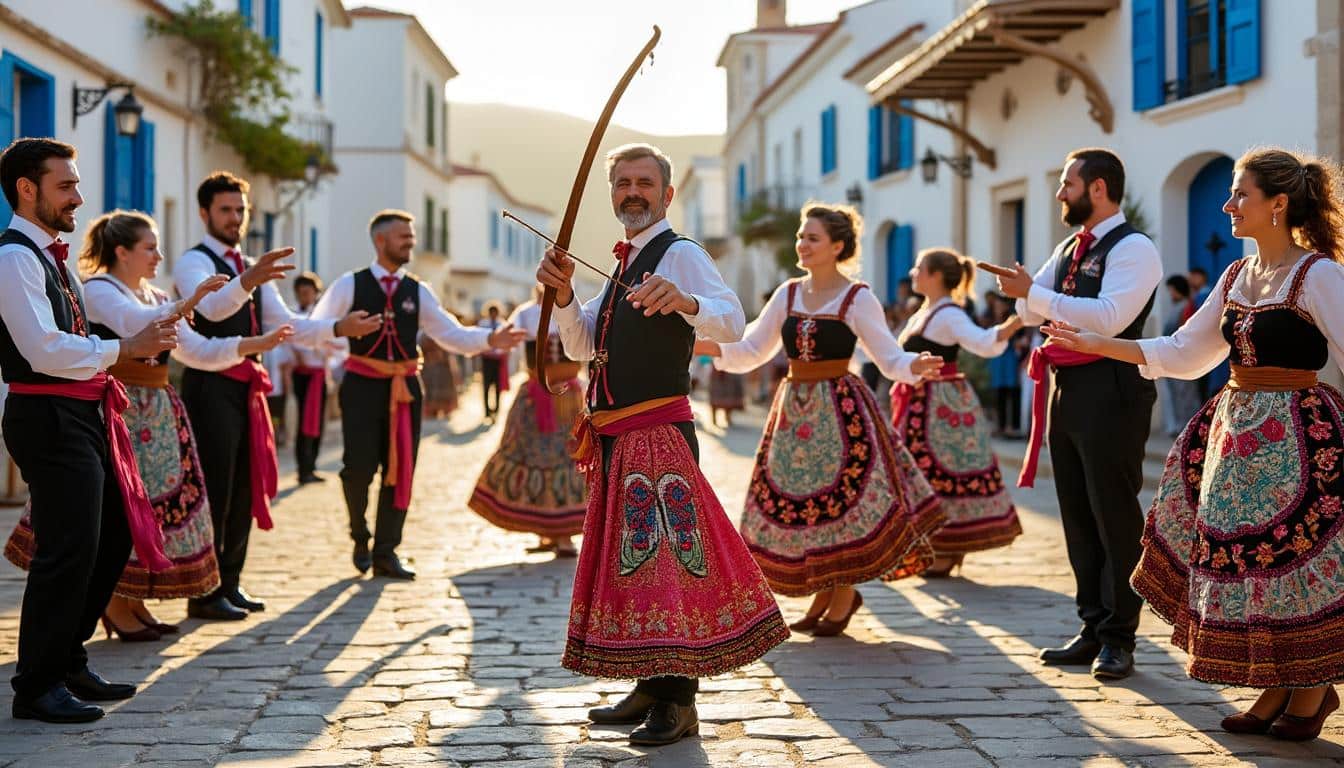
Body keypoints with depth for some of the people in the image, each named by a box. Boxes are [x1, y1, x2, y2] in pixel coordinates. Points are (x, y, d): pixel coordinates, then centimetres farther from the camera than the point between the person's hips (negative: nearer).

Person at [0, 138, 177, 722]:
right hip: (48, 418, -10)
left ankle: (69, 663, 27)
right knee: (68, 550, -8)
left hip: (83, 416, 10)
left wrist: (147, 340, 11)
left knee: (112, 540, 16)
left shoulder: (52, 255, 18)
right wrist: (124, 350, -17)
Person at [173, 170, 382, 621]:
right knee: (213, 489, -7)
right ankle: (204, 594, -1)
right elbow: (211, 307, -28)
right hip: (212, 386, -8)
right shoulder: (193, 263, -6)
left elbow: (287, 325, 11)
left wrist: (338, 329, -4)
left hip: (247, 389, 8)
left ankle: (230, 584, 21)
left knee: (245, 487, 12)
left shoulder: (255, 268, 19)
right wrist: (246, 281, -48)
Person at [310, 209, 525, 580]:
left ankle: (385, 553, 12)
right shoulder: (350, 285, 0)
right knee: (359, 467, -8)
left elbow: (451, 334, 5)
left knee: (400, 469, 3)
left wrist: (490, 339, -12)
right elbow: (315, 328, -2)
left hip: (404, 388, 4)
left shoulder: (417, 291, 9)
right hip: (363, 386, -3)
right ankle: (360, 536, 20)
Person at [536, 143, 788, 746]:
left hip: (659, 433, -10)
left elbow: (733, 322, -25)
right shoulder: (626, 263, 20)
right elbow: (581, 345, 15)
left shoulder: (680, 254, -8)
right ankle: (651, 688, 24)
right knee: (629, 553, 14)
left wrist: (685, 302, -46)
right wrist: (563, 295, -3)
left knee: (666, 550, -10)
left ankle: (678, 702, -5)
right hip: (616, 439, 10)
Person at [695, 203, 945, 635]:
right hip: (794, 411, 5)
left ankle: (844, 597, 13)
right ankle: (823, 595, 21)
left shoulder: (857, 299, -6)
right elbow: (751, 351, 11)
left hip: (841, 411, -5)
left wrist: (916, 367, -29)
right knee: (794, 501, 5)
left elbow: (890, 359, -8)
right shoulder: (788, 295, 9)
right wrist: (713, 349, -7)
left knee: (842, 500, -5)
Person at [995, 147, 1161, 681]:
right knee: (1077, 516, 11)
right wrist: (1022, 290, -3)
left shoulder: (1132, 249, -9)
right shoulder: (1069, 248, 19)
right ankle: (1093, 630, 19)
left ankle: (1119, 639, 4)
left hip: (1111, 392, -9)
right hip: (1066, 390, 9)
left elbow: (1108, 317, -23)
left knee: (1115, 516, -3)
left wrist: (1035, 292, -21)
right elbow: (1031, 313, 19)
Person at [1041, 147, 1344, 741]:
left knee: (1295, 561, 0)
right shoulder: (1236, 277, 11)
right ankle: (1278, 688, 22)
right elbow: (1182, 352, 17)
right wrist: (1096, 345, 13)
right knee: (1244, 560, 8)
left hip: (1295, 436, -7)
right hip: (1235, 431, 7)